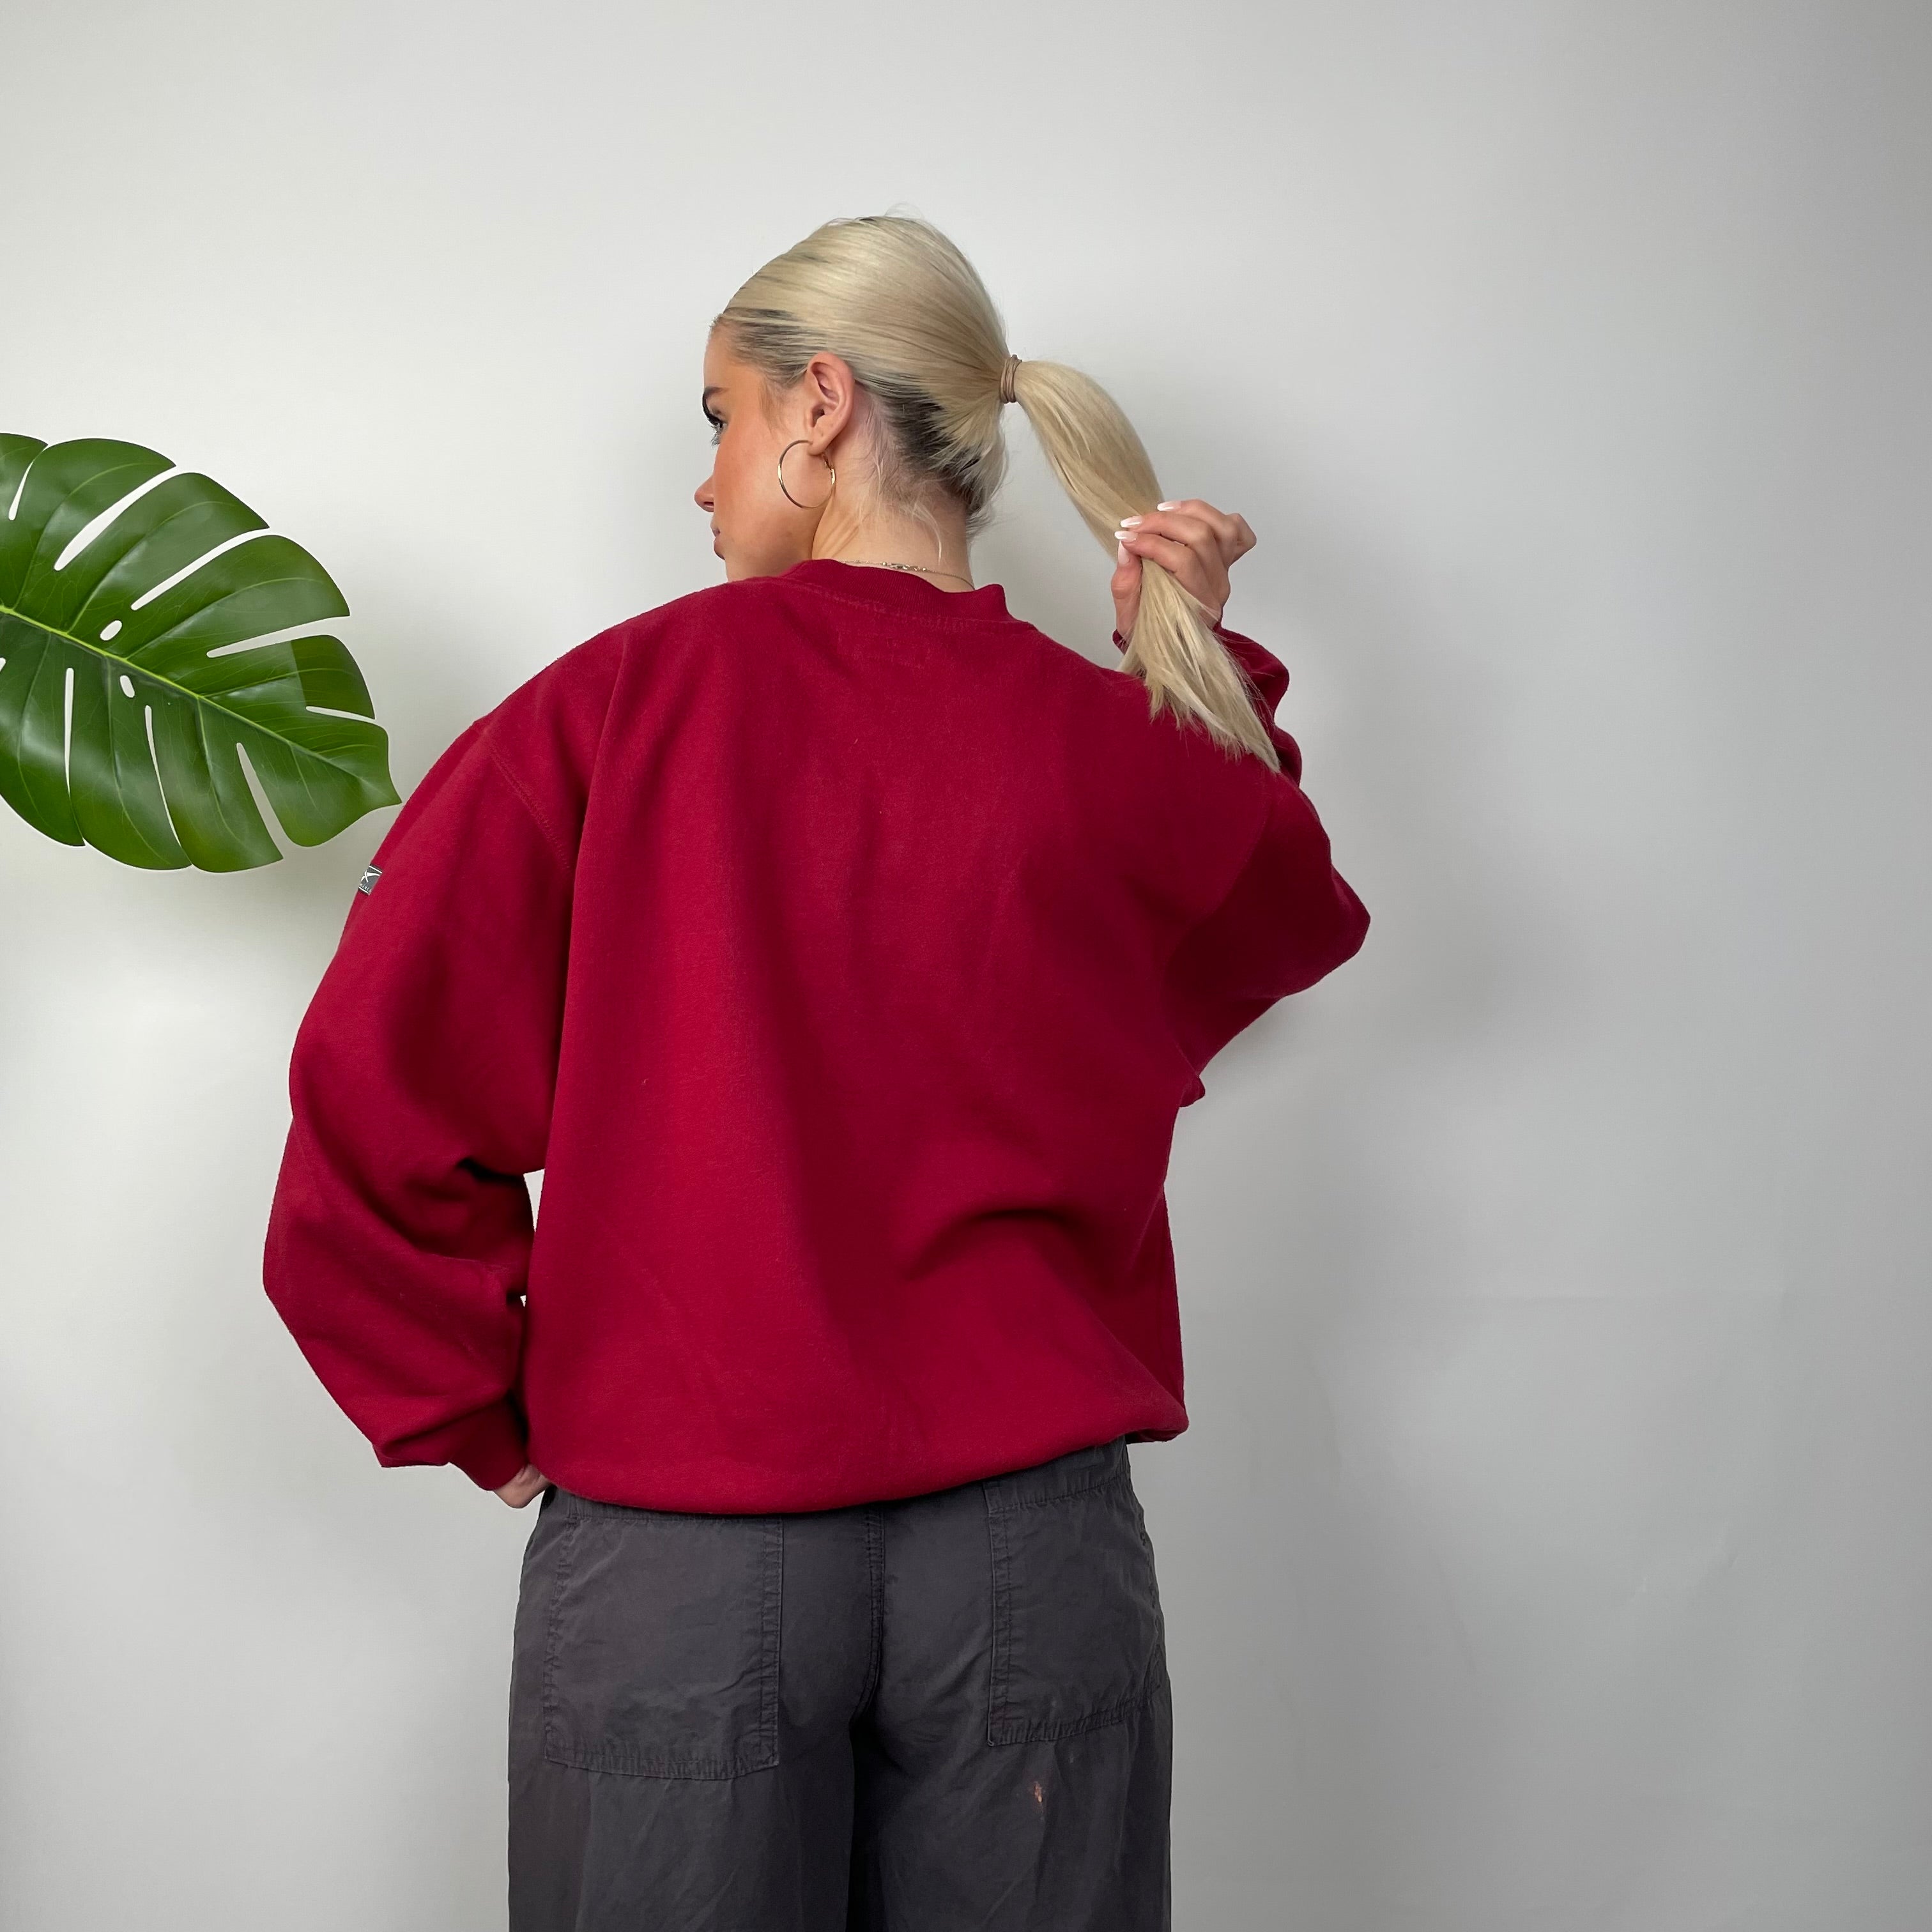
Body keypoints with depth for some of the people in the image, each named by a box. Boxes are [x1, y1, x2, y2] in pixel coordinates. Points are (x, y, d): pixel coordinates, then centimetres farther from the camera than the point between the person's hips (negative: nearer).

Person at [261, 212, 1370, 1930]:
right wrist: (1201, 665, 16)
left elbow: (376, 1111, -9)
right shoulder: (1119, 750, -2)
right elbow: (1291, 917, 21)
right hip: (1032, 1542, 2)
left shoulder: (610, 709, -8)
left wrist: (485, 1417, 3)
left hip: (666, 1547, -1)